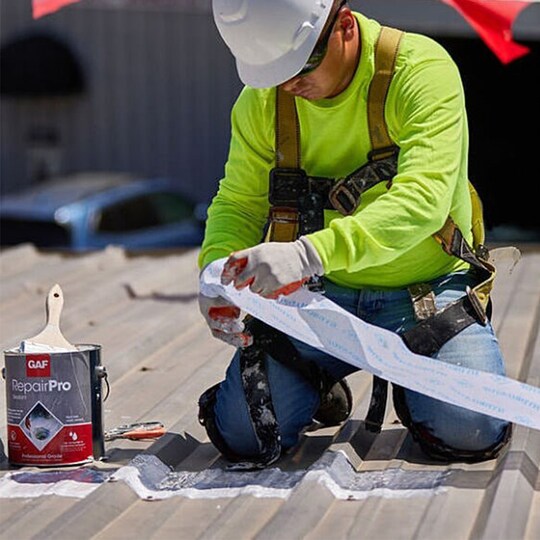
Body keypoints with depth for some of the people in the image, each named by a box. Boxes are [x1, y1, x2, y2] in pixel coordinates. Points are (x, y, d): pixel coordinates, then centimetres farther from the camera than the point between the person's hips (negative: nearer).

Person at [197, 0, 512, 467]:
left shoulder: (422, 70, -18)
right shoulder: (262, 100, -3)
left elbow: (423, 200, -30)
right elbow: (238, 204, 8)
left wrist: (310, 253, -43)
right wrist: (218, 270, -16)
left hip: (427, 291, -3)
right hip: (321, 294, 3)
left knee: (470, 430, -25)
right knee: (244, 433, -17)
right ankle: (320, 389, 18)